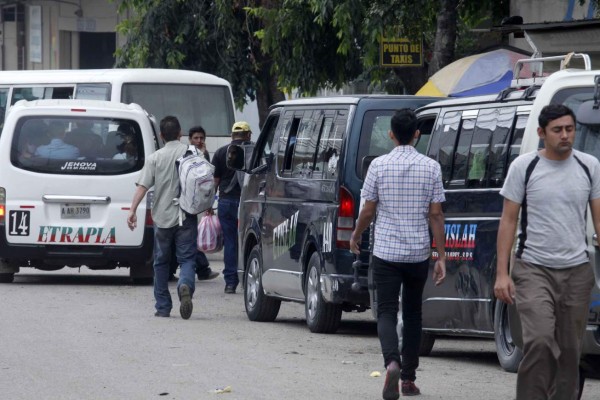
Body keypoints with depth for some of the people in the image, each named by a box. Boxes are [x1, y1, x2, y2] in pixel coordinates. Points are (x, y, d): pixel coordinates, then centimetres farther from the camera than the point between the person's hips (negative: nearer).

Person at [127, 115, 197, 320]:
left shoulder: (155, 158, -1)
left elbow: (142, 186, -9)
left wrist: (132, 210, -11)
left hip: (163, 217, 0)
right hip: (186, 217, 0)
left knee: (161, 262, 11)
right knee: (187, 258, -1)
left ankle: (163, 307, 14)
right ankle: (185, 285, -33)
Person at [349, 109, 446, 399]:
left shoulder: (379, 165, -5)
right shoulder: (431, 167, -2)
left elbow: (368, 211, 0)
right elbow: (436, 215, -2)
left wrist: (355, 236, 19)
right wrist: (441, 257, 2)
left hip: (385, 252, -2)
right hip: (418, 253, 2)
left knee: (387, 312, 0)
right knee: (412, 314, 15)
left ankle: (392, 362, -26)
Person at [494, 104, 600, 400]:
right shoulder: (524, 167, 0)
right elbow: (508, 220, 2)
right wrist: (502, 273, -5)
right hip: (534, 268, -3)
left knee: (570, 350, 6)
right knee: (540, 341, -20)